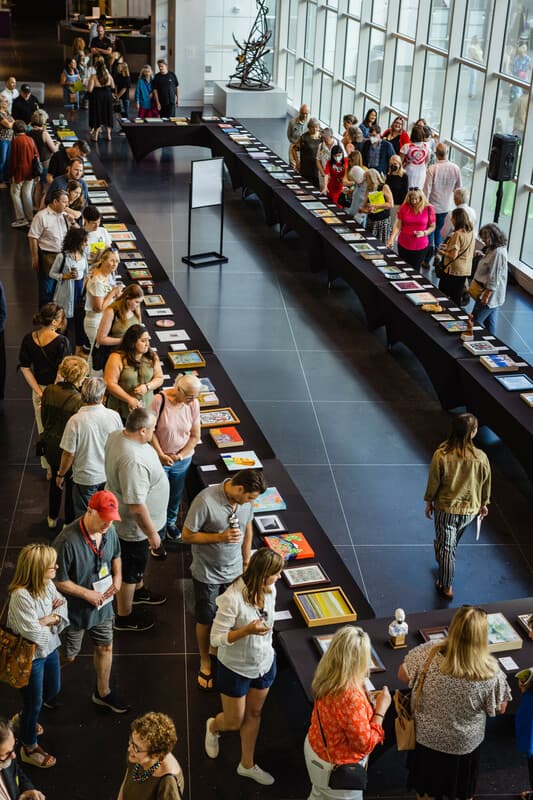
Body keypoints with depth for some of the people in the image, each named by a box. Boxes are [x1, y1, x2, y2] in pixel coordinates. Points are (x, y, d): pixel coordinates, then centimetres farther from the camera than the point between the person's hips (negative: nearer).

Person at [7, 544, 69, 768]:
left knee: (53, 690, 27)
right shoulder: (21, 596, -34)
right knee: (34, 702, 12)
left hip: (49, 648, 8)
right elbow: (33, 633, -32)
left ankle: (23, 719, 55)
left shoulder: (47, 584, -10)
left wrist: (50, 618, -24)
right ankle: (29, 748, 36)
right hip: (29, 657, -8)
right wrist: (54, 619, -14)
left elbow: (63, 608, -4)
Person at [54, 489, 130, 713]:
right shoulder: (68, 541, -33)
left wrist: (117, 576, -7)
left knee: (105, 648, 19)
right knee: (68, 656, 13)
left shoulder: (109, 531, -11)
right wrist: (87, 594, -22)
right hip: (75, 609, -6)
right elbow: (58, 581, -24)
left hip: (103, 603, 6)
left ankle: (102, 693, 41)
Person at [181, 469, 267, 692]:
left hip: (234, 571, 4)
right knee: (206, 620, 14)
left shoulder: (245, 500, -12)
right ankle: (205, 662, 37)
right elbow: (187, 535, -21)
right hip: (207, 574, -4)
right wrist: (220, 537, -30)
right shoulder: (205, 500, -30)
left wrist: (246, 562, 12)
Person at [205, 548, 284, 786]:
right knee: (234, 721, 14)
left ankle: (247, 764, 42)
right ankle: (213, 727, 50)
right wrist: (247, 630, -39)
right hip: (236, 669, -5)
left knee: (254, 714, 22)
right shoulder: (233, 599, -33)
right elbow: (216, 639, -26)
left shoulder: (270, 590, -13)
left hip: (264, 664, 6)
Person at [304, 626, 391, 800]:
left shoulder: (325, 676, -13)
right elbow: (365, 744, -24)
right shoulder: (352, 698, -38)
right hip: (336, 768, -7)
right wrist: (380, 709, -18)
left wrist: (369, 701, 2)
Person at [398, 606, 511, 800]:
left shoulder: (427, 654, -29)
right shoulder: (490, 672, -30)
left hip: (427, 738, 1)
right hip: (464, 745, -1)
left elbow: (403, 676, -9)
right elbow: (500, 709, -12)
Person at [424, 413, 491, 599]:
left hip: (445, 509, -2)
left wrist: (429, 502, 6)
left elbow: (433, 482, -11)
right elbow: (485, 484, -5)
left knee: (445, 546, 14)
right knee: (452, 543, 29)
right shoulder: (480, 457, -19)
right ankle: (445, 569, 52)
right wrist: (484, 504, 13)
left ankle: (446, 586, 23)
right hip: (469, 509, 2)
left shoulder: (441, 455, -22)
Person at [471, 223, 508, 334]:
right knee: (490, 323, 18)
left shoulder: (498, 253, -23)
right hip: (494, 297, 10)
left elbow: (494, 278, -24)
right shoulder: (495, 249, 8)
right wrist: (483, 255, 10)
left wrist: (486, 296, -21)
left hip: (490, 295, -10)